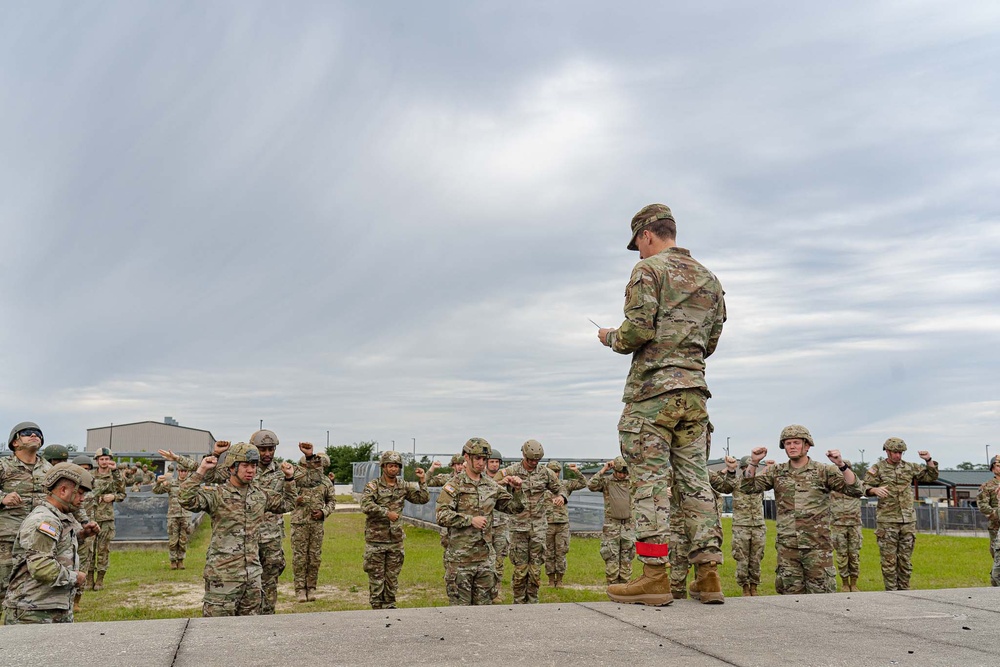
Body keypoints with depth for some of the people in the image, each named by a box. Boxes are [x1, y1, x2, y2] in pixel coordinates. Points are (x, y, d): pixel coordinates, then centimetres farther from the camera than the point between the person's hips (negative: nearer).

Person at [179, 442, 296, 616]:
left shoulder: (262, 494, 10)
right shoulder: (216, 494, -8)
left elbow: (287, 503, 27)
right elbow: (187, 500, -25)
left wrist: (289, 478, 16)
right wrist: (201, 471, -25)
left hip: (253, 576, 6)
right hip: (222, 575, -6)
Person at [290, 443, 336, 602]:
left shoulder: (326, 481, 10)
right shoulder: (297, 475, -1)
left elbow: (332, 501, 16)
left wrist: (323, 512, -3)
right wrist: (308, 456, -33)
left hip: (317, 523, 3)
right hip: (299, 522, -3)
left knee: (315, 557, 6)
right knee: (299, 557, 1)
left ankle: (311, 588, 17)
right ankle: (300, 589, 9)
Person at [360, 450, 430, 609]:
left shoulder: (404, 487, 8)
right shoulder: (372, 486, -6)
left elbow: (423, 499, 6)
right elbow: (366, 506, -22)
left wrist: (421, 481, -5)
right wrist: (387, 513, -25)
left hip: (396, 540, 4)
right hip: (376, 540, -4)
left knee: (392, 577, 10)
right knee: (376, 577, 2)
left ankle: (389, 606, 20)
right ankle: (377, 607, 10)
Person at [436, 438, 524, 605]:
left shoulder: (492, 486, 11)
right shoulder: (454, 485, -6)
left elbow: (514, 508, 16)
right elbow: (441, 515, -17)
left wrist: (517, 490, -1)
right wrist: (470, 520, -22)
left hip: (486, 557, 5)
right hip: (460, 558, -5)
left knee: (484, 603, 11)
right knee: (460, 605, 2)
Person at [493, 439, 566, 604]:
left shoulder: (545, 473, 4)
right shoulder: (510, 471, -4)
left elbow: (559, 489, 17)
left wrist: (560, 497, -7)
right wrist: (505, 481, -26)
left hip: (539, 527, 2)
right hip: (519, 526, -2)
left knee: (536, 567, 4)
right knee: (520, 567, 0)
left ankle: (532, 601, 15)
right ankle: (519, 602, 12)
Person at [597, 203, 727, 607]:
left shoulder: (649, 269, -4)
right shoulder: (709, 278, 18)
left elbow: (638, 330, -15)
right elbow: (710, 342, 20)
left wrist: (611, 338, 4)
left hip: (652, 389, -7)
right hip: (694, 391, 7)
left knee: (649, 479, -5)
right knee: (695, 479, 8)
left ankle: (655, 577, -6)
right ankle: (709, 573, 8)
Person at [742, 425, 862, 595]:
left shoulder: (824, 471, 2)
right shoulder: (776, 472, 9)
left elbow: (855, 491, -7)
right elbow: (748, 487, 3)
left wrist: (841, 465, -21)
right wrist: (753, 463, -11)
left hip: (817, 545, -2)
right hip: (787, 547, 2)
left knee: (821, 594, 0)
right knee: (791, 593, 7)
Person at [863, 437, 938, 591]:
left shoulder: (910, 467, 11)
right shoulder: (877, 469, 0)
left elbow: (931, 476, 16)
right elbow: (865, 488, -8)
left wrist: (928, 460, 0)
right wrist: (875, 489, -30)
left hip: (908, 520, 4)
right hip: (887, 521, -4)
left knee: (905, 559, 8)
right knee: (889, 559, -2)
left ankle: (904, 589, 16)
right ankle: (891, 591, 4)